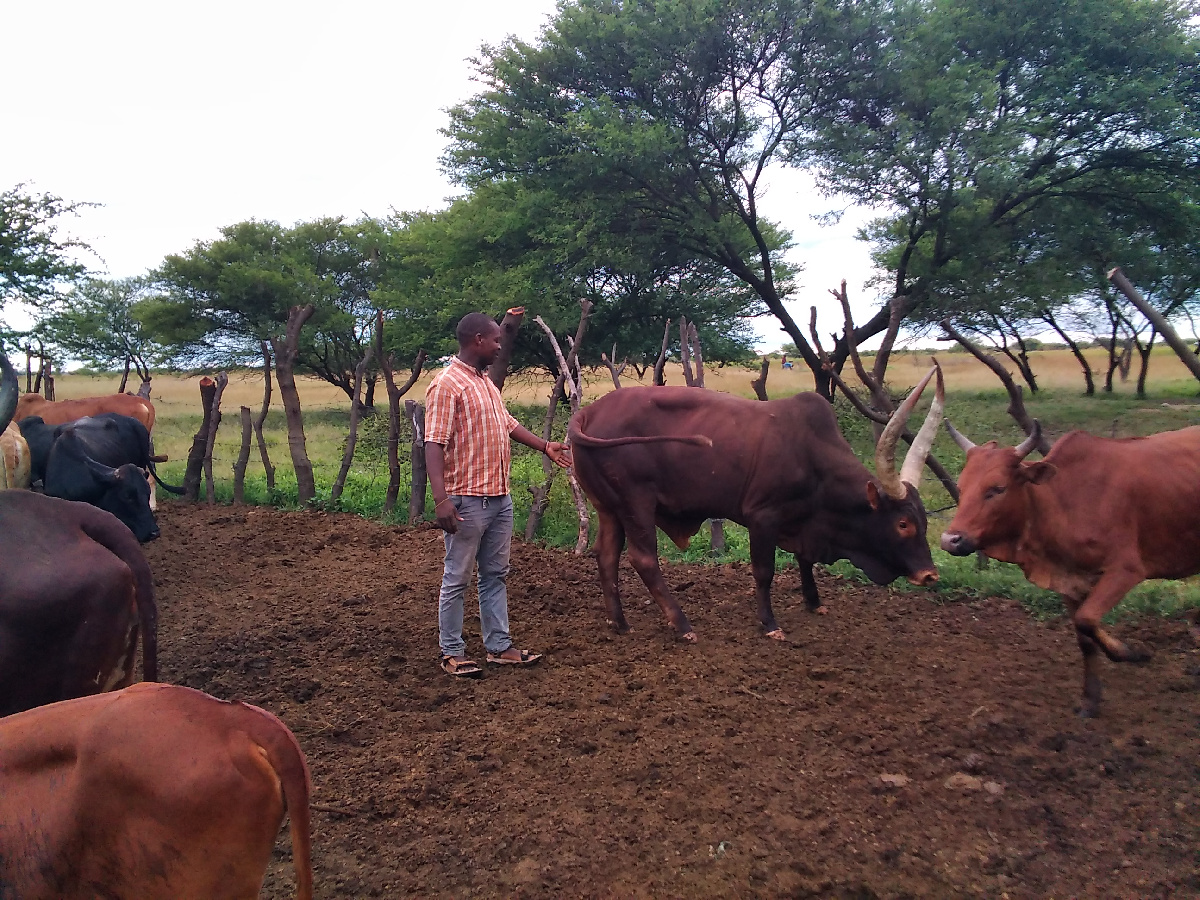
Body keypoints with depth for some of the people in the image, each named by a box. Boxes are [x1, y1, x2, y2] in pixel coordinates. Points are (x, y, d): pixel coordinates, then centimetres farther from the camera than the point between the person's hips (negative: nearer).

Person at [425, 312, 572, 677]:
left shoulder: (486, 382, 14)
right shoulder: (447, 385, -15)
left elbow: (507, 423, 27)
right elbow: (434, 445, -21)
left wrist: (545, 446, 26)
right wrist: (441, 499, -29)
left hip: (500, 498, 9)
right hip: (467, 502, -9)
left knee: (496, 575, 14)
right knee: (457, 579, 3)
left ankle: (499, 646, 24)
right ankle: (452, 654, 14)